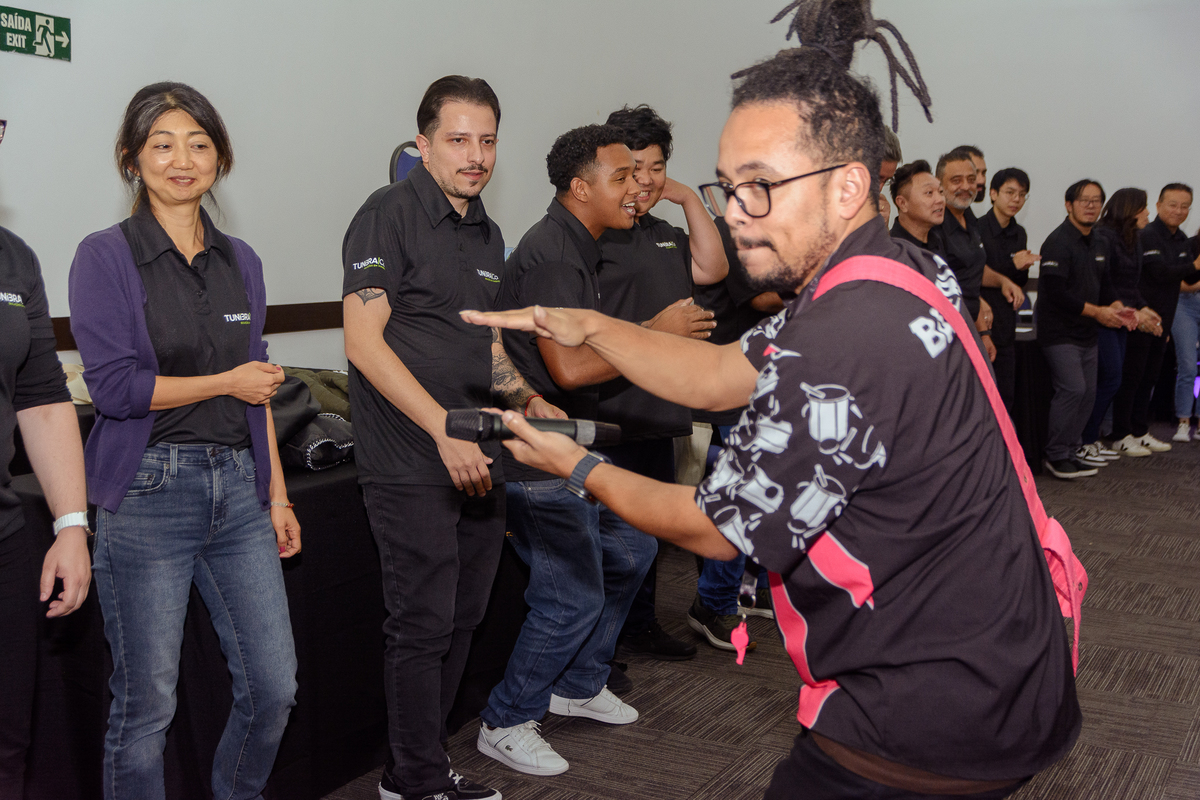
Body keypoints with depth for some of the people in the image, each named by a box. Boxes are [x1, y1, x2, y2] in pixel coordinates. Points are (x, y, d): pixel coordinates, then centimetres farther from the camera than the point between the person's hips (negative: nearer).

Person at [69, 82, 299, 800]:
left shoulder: (240, 260, 12)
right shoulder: (106, 257, -3)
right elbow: (114, 386, -12)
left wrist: (277, 494, 13)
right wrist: (227, 381, -4)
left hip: (237, 485, 5)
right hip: (149, 492, -5)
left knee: (275, 687, 6)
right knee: (147, 701, 3)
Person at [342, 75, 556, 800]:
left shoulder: (488, 236, 16)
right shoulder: (391, 214, -8)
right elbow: (365, 343, -15)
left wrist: (531, 401, 6)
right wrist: (445, 430, -20)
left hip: (478, 459, 8)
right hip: (412, 462, -8)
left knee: (464, 616, 14)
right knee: (424, 624, 0)